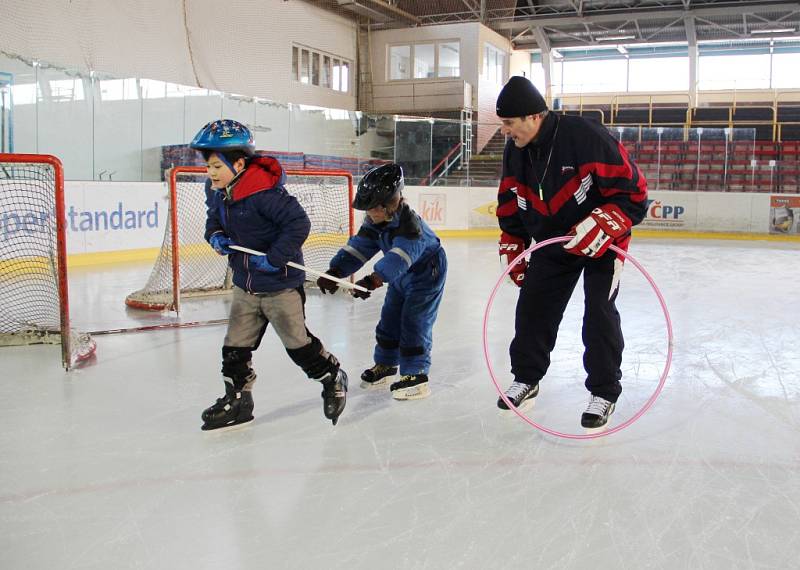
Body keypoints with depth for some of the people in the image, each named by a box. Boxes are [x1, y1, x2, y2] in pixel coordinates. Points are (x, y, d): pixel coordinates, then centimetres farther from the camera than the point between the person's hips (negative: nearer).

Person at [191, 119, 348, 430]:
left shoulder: (264, 192, -26)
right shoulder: (216, 191, 1)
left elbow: (299, 223, -27)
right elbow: (214, 218, 19)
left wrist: (274, 258, -28)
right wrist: (215, 236, -3)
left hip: (280, 284, -8)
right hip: (245, 284, 8)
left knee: (298, 342, 5)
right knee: (235, 346, 11)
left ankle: (333, 379, 28)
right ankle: (237, 399, 26)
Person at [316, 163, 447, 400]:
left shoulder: (408, 222, -34)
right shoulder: (374, 222, -8)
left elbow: (400, 256, -47)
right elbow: (358, 247, -11)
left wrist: (374, 280, -59)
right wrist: (334, 272, -24)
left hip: (427, 273, -8)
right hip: (402, 276, 8)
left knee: (414, 322, -11)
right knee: (389, 319, 11)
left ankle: (416, 375, -3)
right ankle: (384, 366, 27)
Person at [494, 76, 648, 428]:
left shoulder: (586, 136, -28)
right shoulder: (515, 151, -6)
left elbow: (633, 191, -25)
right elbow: (510, 207, 8)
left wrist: (599, 226, -36)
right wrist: (512, 252, 7)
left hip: (601, 240, -6)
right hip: (550, 241, 6)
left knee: (599, 313, -10)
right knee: (532, 307, 3)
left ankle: (604, 391, 7)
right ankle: (526, 379, 22)